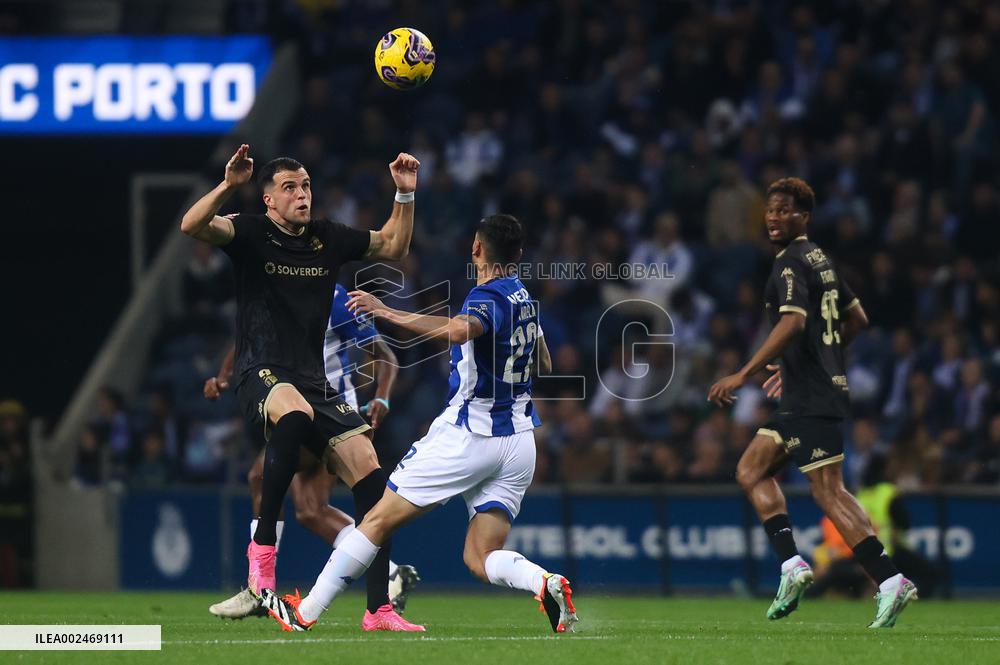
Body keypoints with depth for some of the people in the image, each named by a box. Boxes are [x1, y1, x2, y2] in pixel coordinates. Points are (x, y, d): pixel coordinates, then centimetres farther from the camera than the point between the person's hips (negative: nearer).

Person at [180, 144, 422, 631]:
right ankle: (262, 543, -29)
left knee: (370, 473, -7)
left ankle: (378, 609, -3)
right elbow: (192, 226, -20)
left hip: (314, 381, 6)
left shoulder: (329, 239, 13)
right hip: (261, 373, -6)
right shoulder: (250, 234, -2)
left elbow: (393, 247, 28)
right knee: (296, 413, -41)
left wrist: (405, 195, 15)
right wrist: (229, 186, -33)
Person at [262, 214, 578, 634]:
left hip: (467, 435, -7)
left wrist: (389, 314, -36)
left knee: (379, 520, 3)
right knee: (481, 559, 4)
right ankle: (546, 583, -27)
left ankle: (304, 613, 8)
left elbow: (458, 330, -39)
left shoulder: (489, 297, -14)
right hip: (520, 439, 7)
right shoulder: (523, 295, 12)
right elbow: (545, 367, 26)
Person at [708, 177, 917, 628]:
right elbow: (856, 318, 26)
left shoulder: (791, 263, -12)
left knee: (829, 492, -11)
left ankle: (891, 582, -14)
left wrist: (743, 375, -27)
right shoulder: (819, 260, 17)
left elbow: (793, 322, -27)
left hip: (812, 401, -10)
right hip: (812, 394, 10)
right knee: (751, 470, 12)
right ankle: (792, 565, 2)